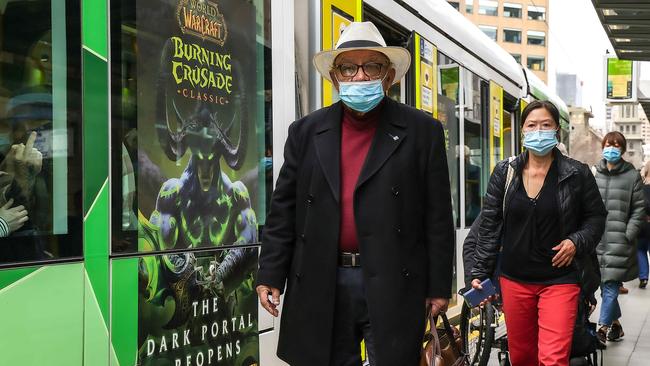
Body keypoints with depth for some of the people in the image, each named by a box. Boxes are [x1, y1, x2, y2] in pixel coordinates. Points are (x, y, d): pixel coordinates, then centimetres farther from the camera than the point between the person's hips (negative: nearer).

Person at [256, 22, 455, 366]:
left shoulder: (422, 131, 1)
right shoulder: (306, 132, 8)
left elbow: (437, 217, 0)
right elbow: (284, 211, 8)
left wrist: (438, 286, -2)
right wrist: (271, 276, 3)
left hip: (393, 286, -2)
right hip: (320, 286, 3)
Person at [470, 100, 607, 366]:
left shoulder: (577, 174, -2)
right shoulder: (504, 172, 3)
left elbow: (596, 216, 8)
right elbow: (489, 225, 5)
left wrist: (577, 241, -11)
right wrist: (479, 272, 2)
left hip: (560, 279, -2)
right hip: (514, 280, 3)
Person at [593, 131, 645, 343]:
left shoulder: (632, 176, 1)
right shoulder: (593, 174, 8)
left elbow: (638, 209, 0)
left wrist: (628, 235, -8)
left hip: (619, 241, -3)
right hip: (596, 240, 3)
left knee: (611, 287, -7)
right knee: (605, 286, 11)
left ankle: (602, 328, -4)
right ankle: (615, 324, 26)